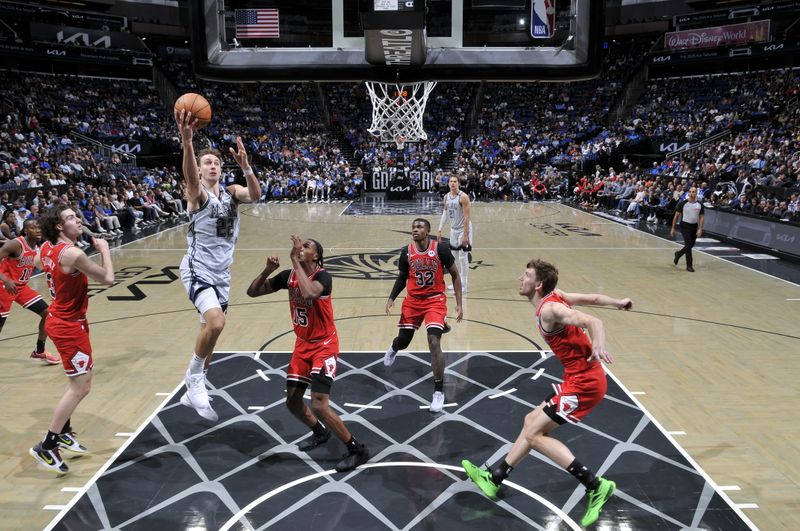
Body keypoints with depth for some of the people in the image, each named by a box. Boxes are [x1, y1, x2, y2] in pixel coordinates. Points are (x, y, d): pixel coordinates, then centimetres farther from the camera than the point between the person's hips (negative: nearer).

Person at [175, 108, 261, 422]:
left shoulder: (231, 192, 7)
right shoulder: (197, 194, -8)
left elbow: (255, 196, -14)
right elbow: (189, 176, -32)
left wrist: (246, 167, -33)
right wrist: (187, 140, -51)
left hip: (221, 274, 6)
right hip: (198, 269, -6)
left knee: (211, 331, 14)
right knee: (215, 323, -28)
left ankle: (192, 392, 31)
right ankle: (195, 378, -3)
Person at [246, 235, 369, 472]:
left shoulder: (322, 276, -22)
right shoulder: (288, 275, -2)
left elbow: (309, 293, -45)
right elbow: (252, 292, 1)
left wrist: (296, 261, -36)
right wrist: (267, 270, -16)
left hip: (324, 346, -7)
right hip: (303, 345, 7)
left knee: (320, 405, -15)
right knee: (292, 401, 13)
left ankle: (357, 450, 1)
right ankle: (320, 432, 40)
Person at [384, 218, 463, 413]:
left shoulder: (441, 249, -14)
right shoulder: (406, 252, -6)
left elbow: (455, 275, -4)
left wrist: (459, 304, -7)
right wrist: (391, 298, -1)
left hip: (435, 300, -3)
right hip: (413, 300, 3)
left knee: (434, 343, -18)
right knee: (403, 341, 15)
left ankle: (439, 391, -4)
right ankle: (393, 349, 57)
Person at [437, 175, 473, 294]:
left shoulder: (463, 197, -18)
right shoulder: (446, 197, 4)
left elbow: (467, 217, -20)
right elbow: (445, 213, 13)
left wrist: (465, 235, -22)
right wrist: (440, 230, 8)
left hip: (463, 229, -7)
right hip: (453, 229, 7)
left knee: (463, 257, -4)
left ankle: (463, 286, 3)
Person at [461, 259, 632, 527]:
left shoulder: (549, 310, -20)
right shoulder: (556, 295, 7)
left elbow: (593, 322, -32)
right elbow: (593, 299, 16)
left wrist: (599, 346, -50)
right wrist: (618, 303, 30)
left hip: (584, 383, -10)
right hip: (580, 378, 10)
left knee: (535, 433, -6)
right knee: (532, 421, 15)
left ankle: (596, 486, -5)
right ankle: (494, 477, 25)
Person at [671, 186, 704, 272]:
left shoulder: (700, 205, 0)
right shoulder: (683, 203, -8)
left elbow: (702, 217, 3)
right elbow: (676, 216, -3)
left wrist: (700, 229, -8)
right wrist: (673, 228, -4)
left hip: (694, 226, 4)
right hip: (685, 226, -4)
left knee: (690, 245, 11)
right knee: (688, 245, -10)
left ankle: (678, 254, 40)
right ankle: (689, 265, -2)